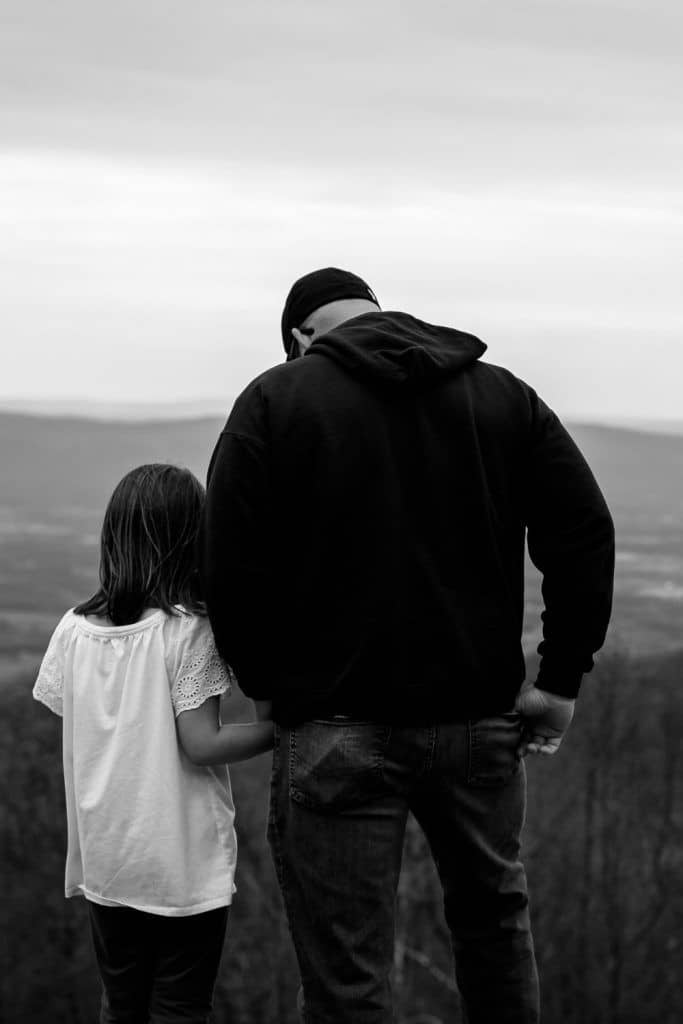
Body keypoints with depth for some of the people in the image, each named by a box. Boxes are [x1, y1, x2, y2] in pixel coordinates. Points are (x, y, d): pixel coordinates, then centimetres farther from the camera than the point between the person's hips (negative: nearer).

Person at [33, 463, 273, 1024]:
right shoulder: (187, 630, -15)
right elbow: (201, 745, -17)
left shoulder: (74, 630, 0)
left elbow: (73, 738, 4)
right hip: (184, 866, -5)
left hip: (103, 863, 5)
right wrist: (274, 729, -6)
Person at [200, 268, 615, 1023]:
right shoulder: (503, 395, 8)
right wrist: (562, 677, 4)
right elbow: (585, 533, 1)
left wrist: (270, 686, 5)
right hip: (477, 721, 4)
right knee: (492, 912, 26)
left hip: (337, 731, -3)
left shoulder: (274, 401, -2)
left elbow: (232, 568, -9)